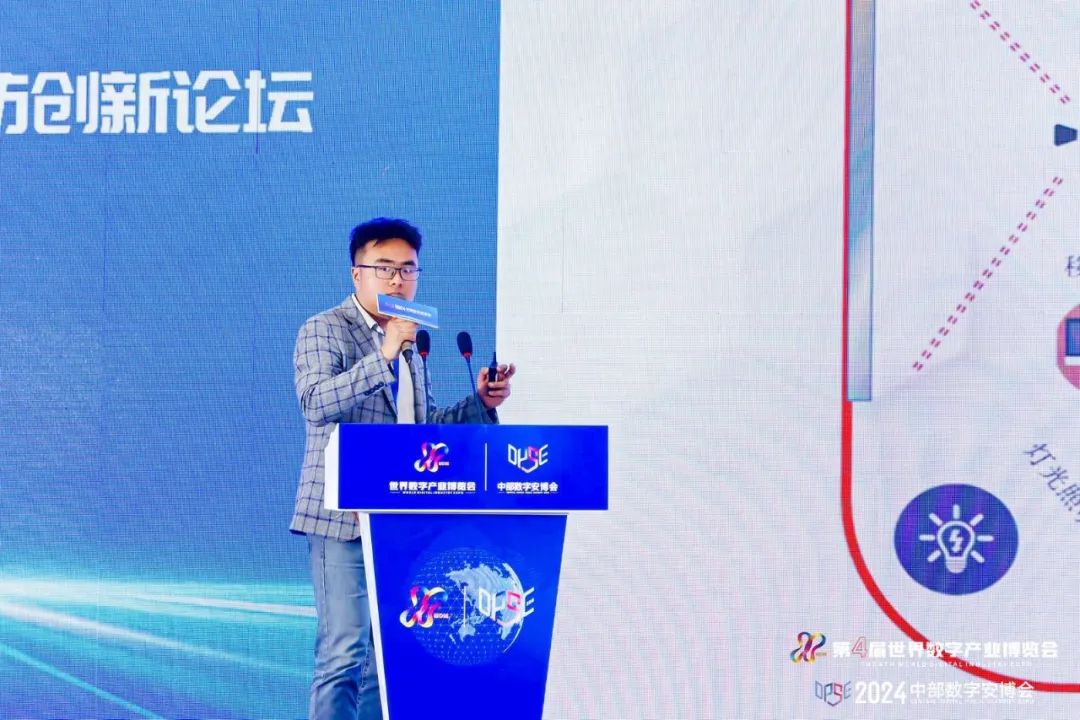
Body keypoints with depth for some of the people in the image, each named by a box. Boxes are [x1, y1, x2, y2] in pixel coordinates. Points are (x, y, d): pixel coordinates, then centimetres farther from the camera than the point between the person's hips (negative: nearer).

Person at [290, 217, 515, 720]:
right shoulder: (324, 330, -4)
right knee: (344, 654, -10)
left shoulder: (410, 345, 18)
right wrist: (383, 357, -27)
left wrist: (480, 403, 8)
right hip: (345, 518, -7)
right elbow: (316, 404, -20)